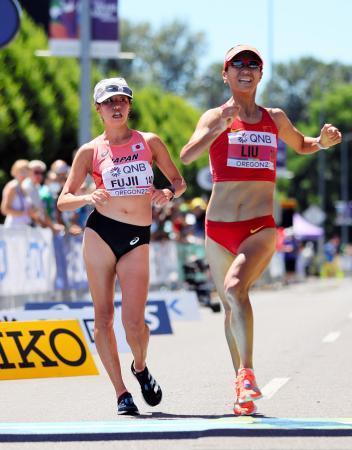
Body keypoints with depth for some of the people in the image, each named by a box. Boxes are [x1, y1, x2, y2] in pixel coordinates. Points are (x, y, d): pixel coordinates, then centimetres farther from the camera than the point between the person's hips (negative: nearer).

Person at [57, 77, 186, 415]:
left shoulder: (149, 142, 8)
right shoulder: (90, 151, 5)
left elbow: (179, 181, 14)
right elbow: (63, 200, 5)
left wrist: (168, 193, -9)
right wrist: (88, 198, -16)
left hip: (137, 239, 0)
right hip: (100, 233, 0)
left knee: (134, 322, -9)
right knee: (103, 318, 0)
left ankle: (140, 368, 23)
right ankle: (121, 393, 11)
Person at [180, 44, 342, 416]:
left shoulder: (275, 119, 11)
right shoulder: (215, 118, 3)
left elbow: (301, 146, 31)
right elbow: (186, 156, -14)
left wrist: (323, 141, 9)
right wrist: (220, 127, -27)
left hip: (261, 227, -1)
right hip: (219, 227, 1)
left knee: (235, 287, -27)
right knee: (230, 303, 9)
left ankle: (247, 374, -27)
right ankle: (242, 385, 24)